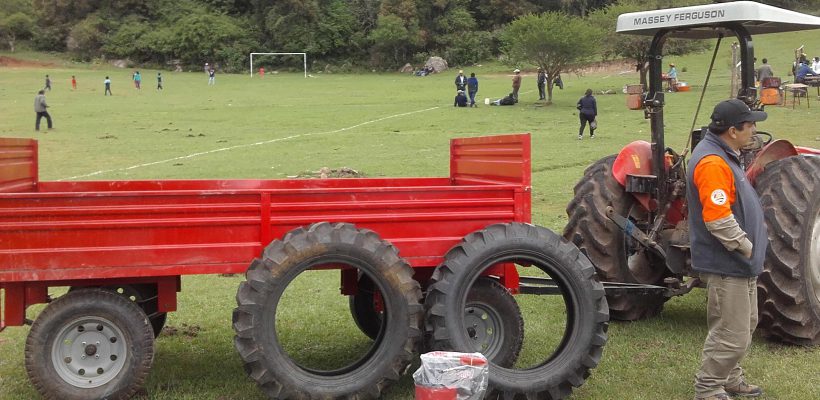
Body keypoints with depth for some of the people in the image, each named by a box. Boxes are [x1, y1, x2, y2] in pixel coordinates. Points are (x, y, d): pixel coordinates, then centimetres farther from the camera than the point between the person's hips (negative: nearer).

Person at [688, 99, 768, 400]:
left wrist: (752, 244, 18)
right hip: (726, 265, -11)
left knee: (745, 327, 22)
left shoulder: (725, 155, 12)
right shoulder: (712, 163, -23)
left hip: (740, 264, 11)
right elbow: (718, 219, -29)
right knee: (731, 335, -4)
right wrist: (747, 247, -18)